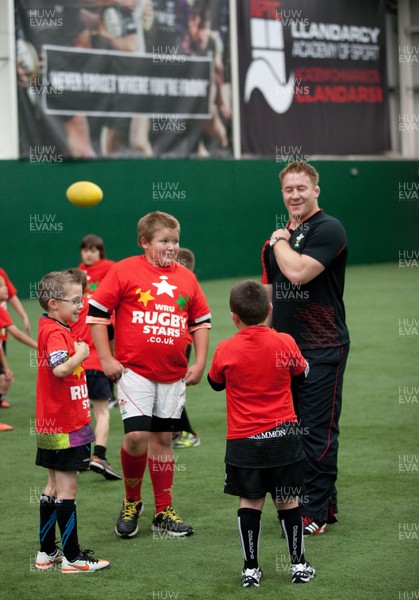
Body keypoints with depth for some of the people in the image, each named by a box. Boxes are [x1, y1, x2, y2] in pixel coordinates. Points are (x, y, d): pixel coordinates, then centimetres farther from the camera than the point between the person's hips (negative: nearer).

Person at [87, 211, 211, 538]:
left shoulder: (186, 277, 8)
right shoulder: (125, 271, -4)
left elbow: (201, 321, 18)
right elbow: (96, 311, -2)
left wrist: (200, 363, 10)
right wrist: (106, 358, -5)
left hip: (174, 375, 4)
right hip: (134, 370, -4)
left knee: (163, 438, 10)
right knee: (137, 435, -14)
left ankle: (164, 511, 18)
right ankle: (132, 501, 9)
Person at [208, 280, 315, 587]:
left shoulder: (225, 350, -9)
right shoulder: (285, 343, -8)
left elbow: (216, 383, 11)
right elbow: (302, 371, 13)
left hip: (243, 441, -1)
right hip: (283, 434, 1)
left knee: (250, 501, 6)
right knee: (288, 501, 10)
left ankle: (251, 568, 8)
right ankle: (299, 565, 16)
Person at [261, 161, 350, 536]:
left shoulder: (328, 229, -9)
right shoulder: (277, 239, 16)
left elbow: (298, 272, -24)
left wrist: (281, 242, -6)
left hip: (322, 349, -8)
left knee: (318, 432, -6)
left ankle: (317, 512, -2)